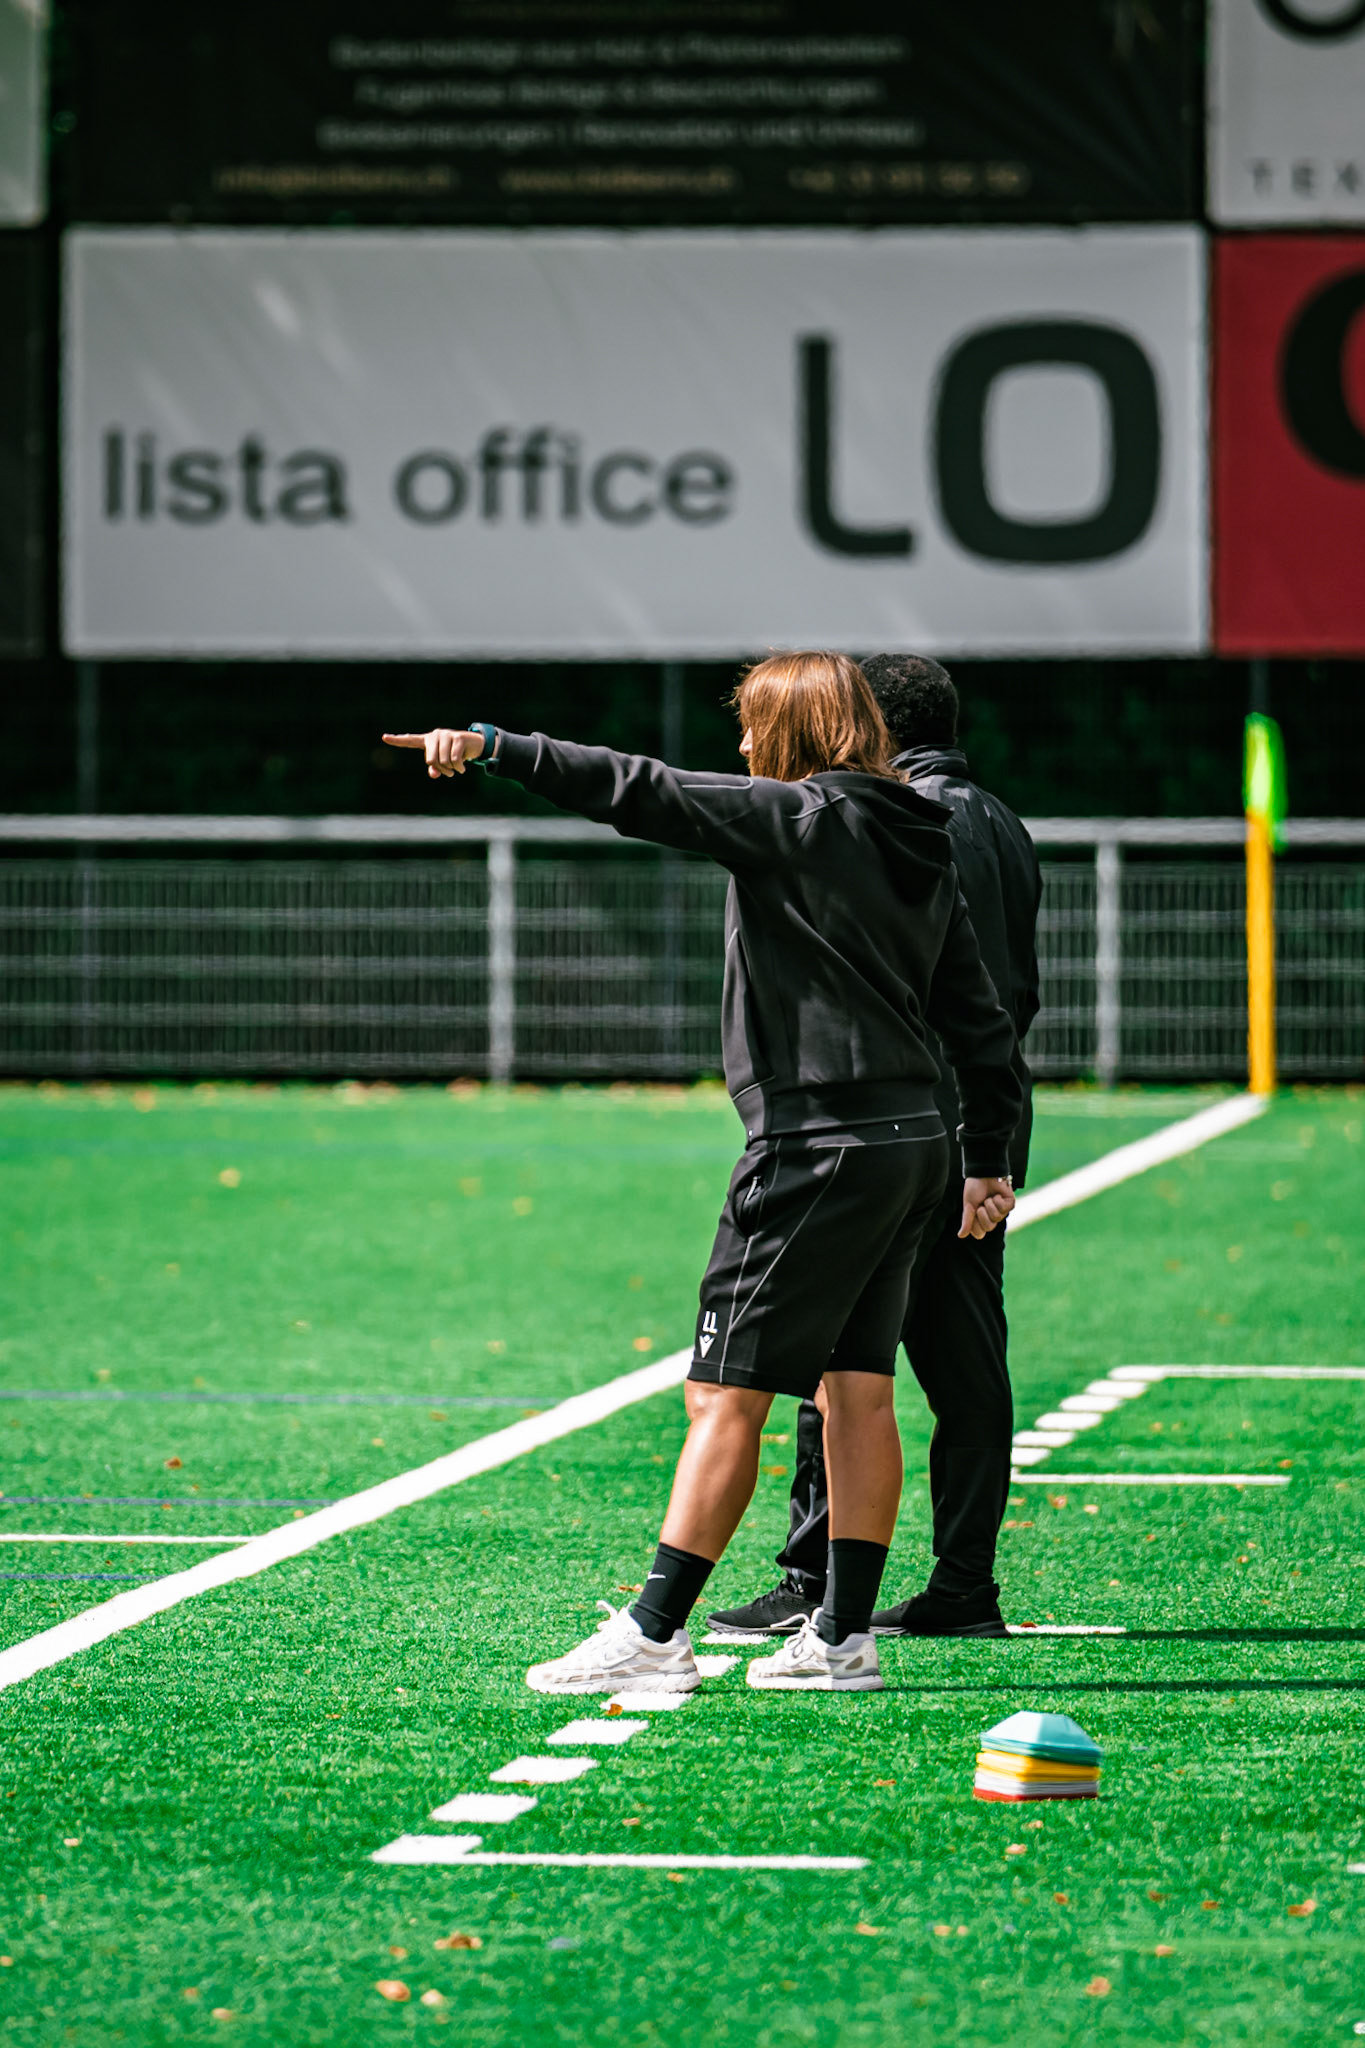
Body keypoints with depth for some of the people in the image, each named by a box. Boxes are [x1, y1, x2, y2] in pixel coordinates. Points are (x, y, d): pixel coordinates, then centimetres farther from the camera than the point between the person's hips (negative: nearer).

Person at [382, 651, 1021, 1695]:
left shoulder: (800, 819, -10)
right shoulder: (921, 844, 13)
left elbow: (646, 793, -18)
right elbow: (980, 1016, 16)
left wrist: (496, 747, -19)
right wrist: (991, 1161, 21)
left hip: (817, 1148, -8)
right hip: (911, 1143, 8)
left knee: (726, 1396, -5)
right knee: (859, 1391, 11)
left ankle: (653, 1636, -5)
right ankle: (845, 1637, 11)